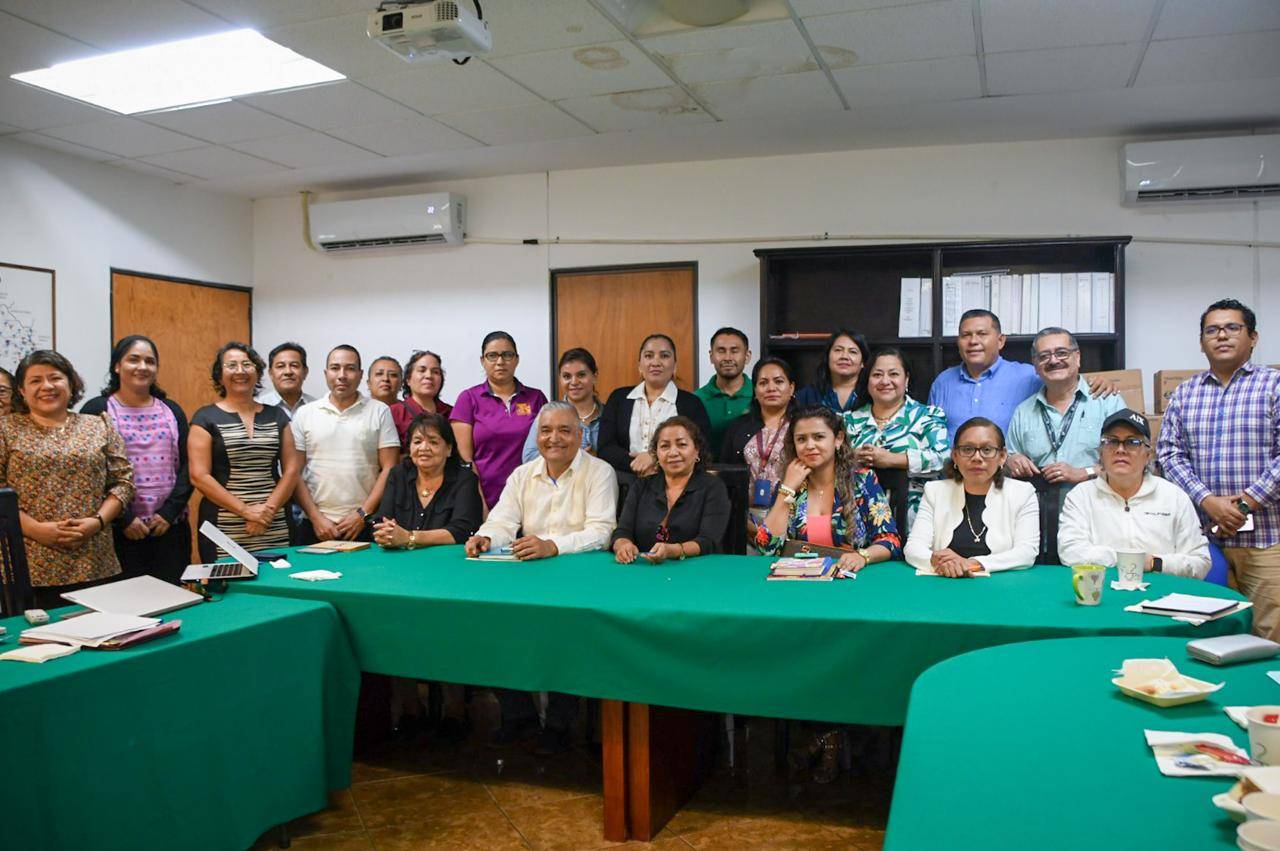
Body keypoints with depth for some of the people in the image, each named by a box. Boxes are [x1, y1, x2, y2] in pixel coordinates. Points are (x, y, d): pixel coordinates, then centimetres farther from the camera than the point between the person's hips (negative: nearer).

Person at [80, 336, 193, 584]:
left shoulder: (172, 410, 12)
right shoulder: (96, 410, 1)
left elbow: (187, 466, 7)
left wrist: (170, 512, -5)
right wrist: (122, 518, -10)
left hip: (171, 527, 3)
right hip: (120, 531, -3)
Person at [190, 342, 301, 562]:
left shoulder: (276, 415, 12)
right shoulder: (206, 418, 3)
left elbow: (291, 469, 8)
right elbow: (199, 476, -5)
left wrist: (269, 509, -7)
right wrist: (246, 510, -12)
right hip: (224, 529, -2)